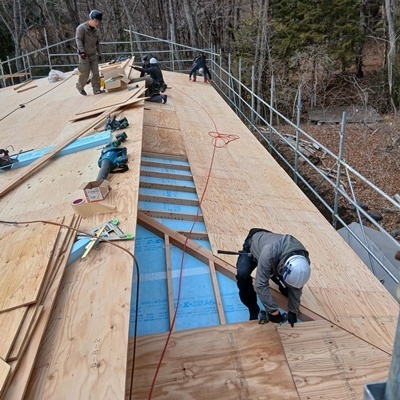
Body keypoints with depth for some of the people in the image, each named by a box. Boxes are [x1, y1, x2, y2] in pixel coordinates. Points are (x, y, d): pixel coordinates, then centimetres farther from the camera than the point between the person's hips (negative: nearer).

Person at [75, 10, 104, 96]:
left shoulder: (96, 30, 9)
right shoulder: (81, 28, -11)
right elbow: (78, 39, -17)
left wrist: (99, 53, 16)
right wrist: (82, 51, -26)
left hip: (93, 55, 6)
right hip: (84, 55, -6)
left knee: (96, 72, 0)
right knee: (85, 73, -3)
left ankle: (96, 89, 8)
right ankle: (80, 87, 21)